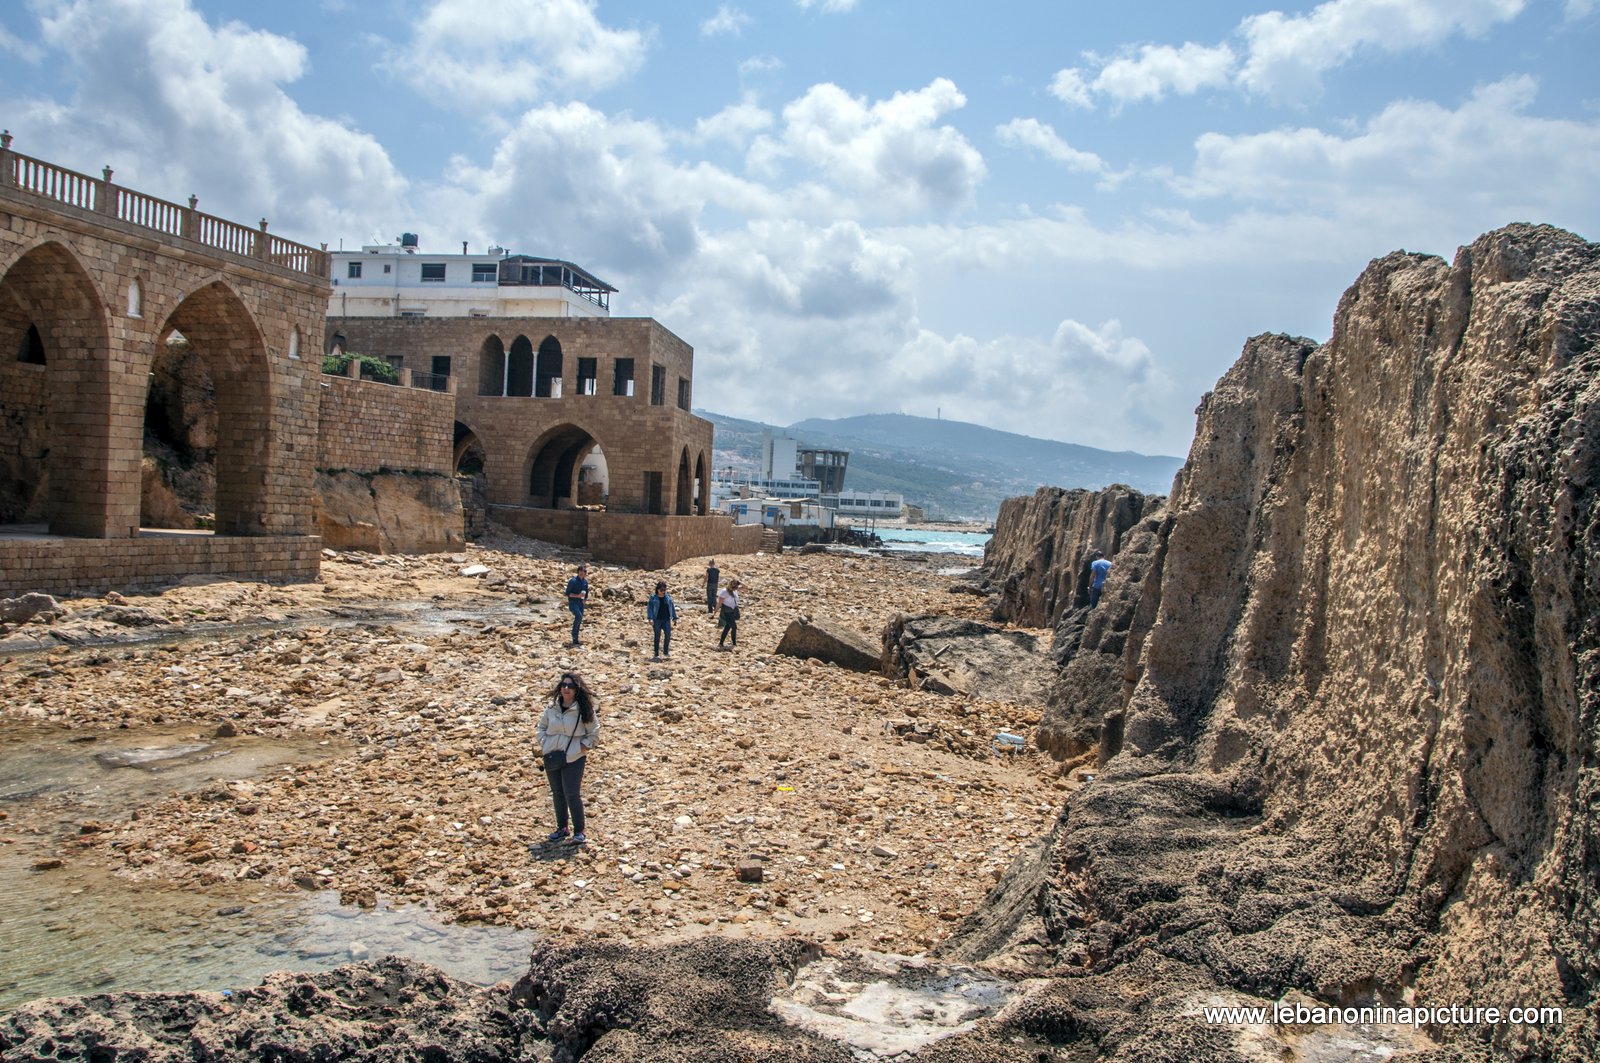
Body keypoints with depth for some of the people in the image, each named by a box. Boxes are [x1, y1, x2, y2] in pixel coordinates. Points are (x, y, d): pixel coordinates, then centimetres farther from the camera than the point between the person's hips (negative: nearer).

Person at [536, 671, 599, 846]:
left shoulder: (584, 710, -8)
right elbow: (542, 725, 18)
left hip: (573, 758, -5)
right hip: (552, 757, 5)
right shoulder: (551, 707, 3)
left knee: (572, 795, -9)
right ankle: (561, 828, 29)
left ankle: (579, 832, 2)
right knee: (557, 793, 15)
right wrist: (543, 744, 6)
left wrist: (583, 747, -9)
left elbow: (594, 732, 0)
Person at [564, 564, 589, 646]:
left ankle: (575, 640, 13)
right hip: (572, 603, -6)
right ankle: (574, 633, -12)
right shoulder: (573, 581, -13)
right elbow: (567, 593, -14)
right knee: (579, 616, -29)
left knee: (579, 620, 4)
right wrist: (578, 596, -23)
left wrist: (585, 600, 6)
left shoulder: (585, 582, 6)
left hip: (580, 603, 6)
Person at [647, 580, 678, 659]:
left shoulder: (668, 597, 8)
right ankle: (656, 654, 8)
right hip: (657, 620, -2)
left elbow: (672, 607, 14)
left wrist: (674, 617, 12)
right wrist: (650, 618, -13)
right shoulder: (653, 598, 1)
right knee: (657, 636, 1)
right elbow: (650, 608, -2)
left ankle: (666, 651, 6)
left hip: (666, 619, 2)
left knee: (668, 634, -11)